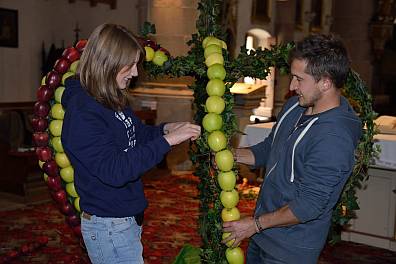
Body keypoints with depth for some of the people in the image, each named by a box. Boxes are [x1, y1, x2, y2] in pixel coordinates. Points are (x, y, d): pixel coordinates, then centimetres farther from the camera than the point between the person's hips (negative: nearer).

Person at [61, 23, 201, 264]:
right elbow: (114, 170, -30)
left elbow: (137, 135, 19)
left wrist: (166, 129, -1)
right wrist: (167, 141, -30)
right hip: (108, 227, -9)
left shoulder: (114, 101, 4)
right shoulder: (82, 113, -23)